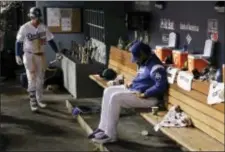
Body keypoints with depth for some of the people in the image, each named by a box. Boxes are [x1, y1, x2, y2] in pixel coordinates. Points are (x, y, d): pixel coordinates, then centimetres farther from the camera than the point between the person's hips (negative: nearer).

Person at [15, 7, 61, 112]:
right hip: (29, 55, -4)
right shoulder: (24, 28, -12)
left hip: (41, 55, 4)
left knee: (40, 79, 12)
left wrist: (56, 52, -1)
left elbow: (50, 40, 4)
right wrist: (18, 55, -14)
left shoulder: (43, 27, -2)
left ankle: (39, 100, 24)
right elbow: (19, 42, -8)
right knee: (32, 79, -6)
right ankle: (33, 102, 1)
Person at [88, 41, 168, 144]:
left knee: (115, 98, -23)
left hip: (149, 98, -11)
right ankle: (103, 128, 2)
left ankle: (110, 135, -14)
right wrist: (132, 83, 9)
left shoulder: (155, 67, -21)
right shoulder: (145, 63, 12)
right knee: (108, 91, 3)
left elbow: (162, 86, -30)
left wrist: (144, 95, -25)